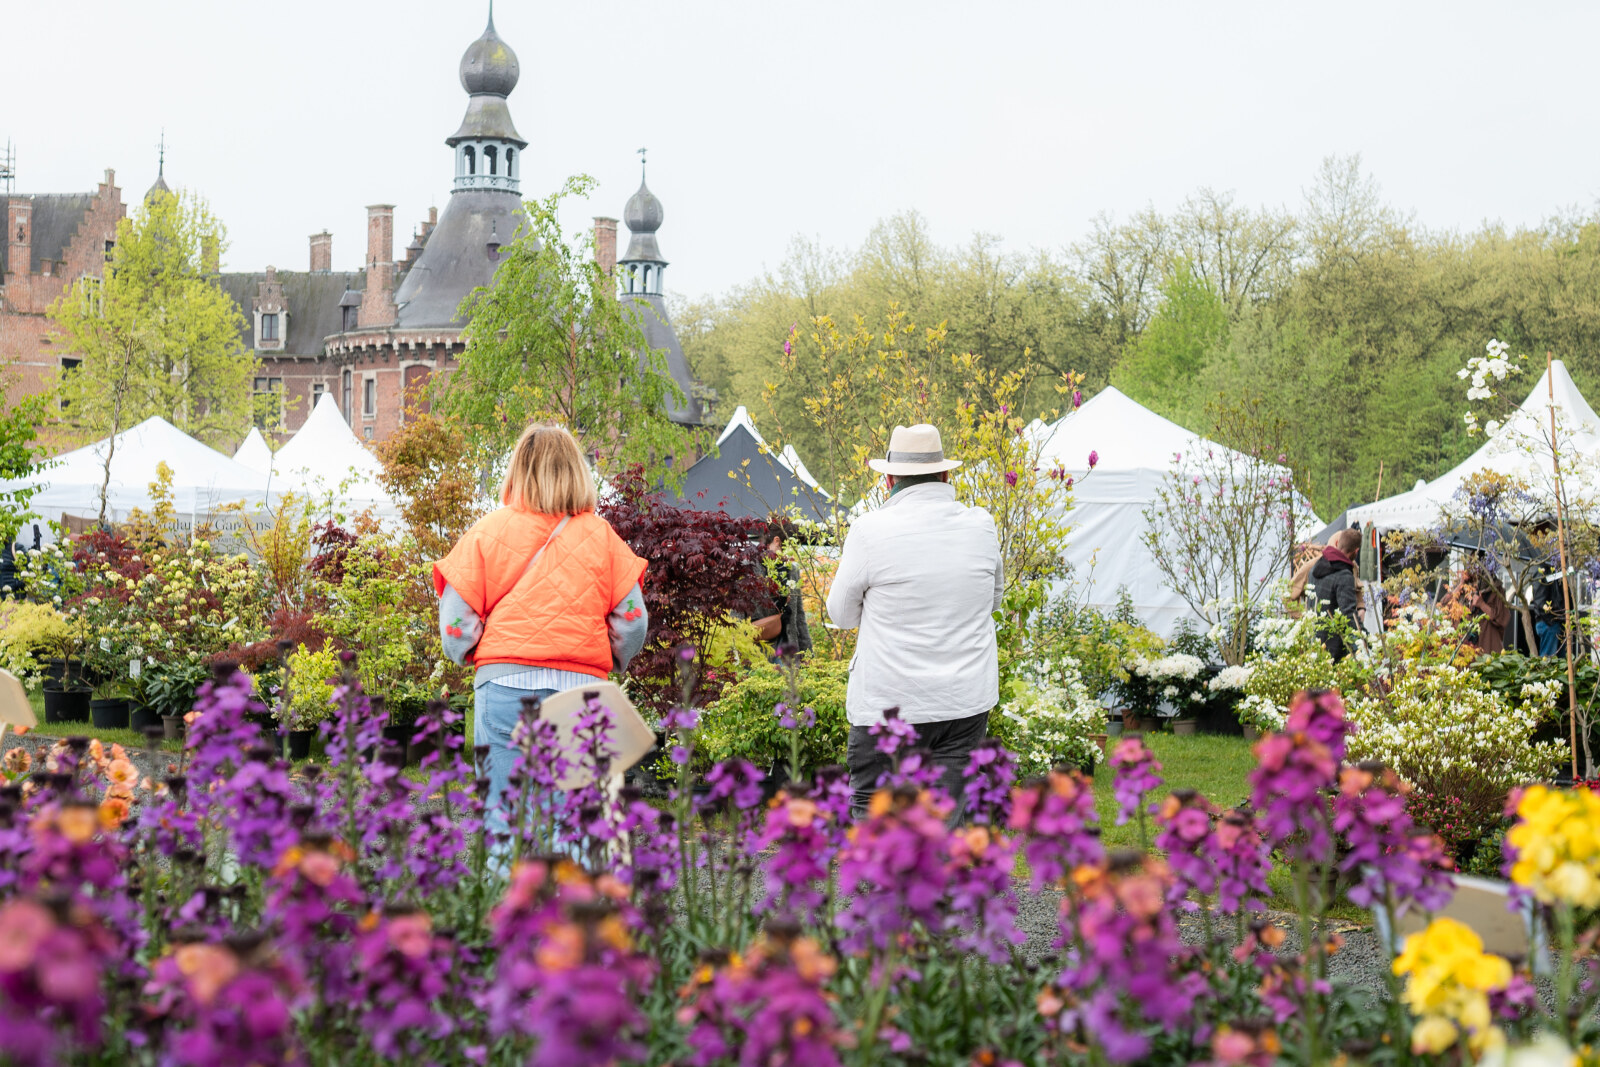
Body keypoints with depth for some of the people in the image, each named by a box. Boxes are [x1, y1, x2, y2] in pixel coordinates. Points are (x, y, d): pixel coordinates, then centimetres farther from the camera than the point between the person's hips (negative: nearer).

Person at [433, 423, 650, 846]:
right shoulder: (602, 536, 7)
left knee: (503, 815, 1)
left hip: (506, 684, -1)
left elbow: (456, 621, 1)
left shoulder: (489, 532, 2)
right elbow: (632, 622, 7)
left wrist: (467, 654, 22)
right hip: (582, 686, 2)